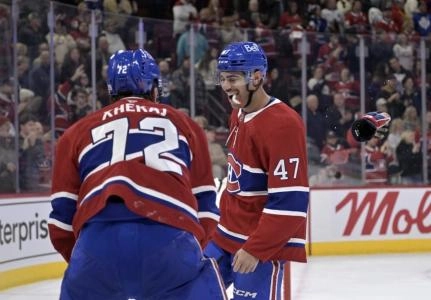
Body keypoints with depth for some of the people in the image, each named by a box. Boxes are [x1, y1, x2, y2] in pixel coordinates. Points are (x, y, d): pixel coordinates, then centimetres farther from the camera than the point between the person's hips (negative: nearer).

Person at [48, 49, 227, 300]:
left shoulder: (78, 132, 27)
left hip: (98, 243, 2)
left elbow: (62, 218, 22)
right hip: (170, 240, -1)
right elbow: (205, 207, 23)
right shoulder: (184, 125, 26)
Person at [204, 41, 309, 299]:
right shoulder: (239, 115, 9)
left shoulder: (282, 124, -21)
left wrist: (255, 249, -26)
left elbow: (290, 201, -25)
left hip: (264, 243, -10)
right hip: (226, 236, 10)